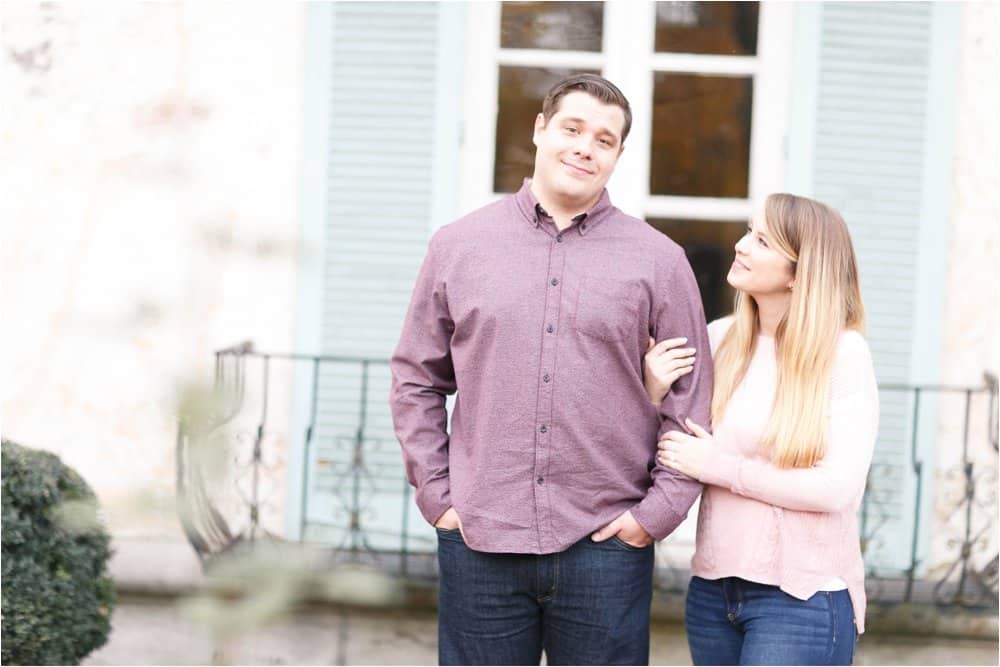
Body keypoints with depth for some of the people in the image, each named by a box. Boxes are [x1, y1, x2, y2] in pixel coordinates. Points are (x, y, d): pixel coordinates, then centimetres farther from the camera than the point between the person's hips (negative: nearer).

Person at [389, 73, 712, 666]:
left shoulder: (660, 261, 4)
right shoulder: (458, 246, 8)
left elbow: (692, 400, 6)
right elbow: (416, 379, 12)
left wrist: (658, 510, -2)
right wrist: (435, 494, 3)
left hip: (605, 545, -1)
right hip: (478, 543, 1)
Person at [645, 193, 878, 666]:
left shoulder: (842, 353, -10)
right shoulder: (718, 341, 5)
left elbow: (838, 489, -16)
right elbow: (668, 458, 13)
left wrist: (720, 467, -13)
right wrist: (653, 393, -6)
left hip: (802, 597, -5)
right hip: (712, 590, 5)